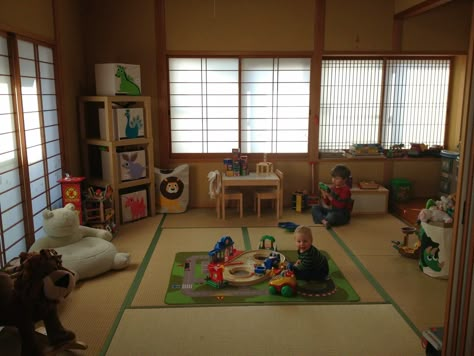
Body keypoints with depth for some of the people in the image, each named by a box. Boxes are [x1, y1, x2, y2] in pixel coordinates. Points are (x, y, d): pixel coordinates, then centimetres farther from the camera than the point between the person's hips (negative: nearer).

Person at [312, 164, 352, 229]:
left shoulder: (346, 190, -14)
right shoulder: (332, 188, 7)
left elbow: (340, 205, -24)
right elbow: (327, 203, 11)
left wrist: (330, 197, -28)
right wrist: (324, 196, -9)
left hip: (342, 214, -8)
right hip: (331, 210, 8)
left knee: (332, 216, -40)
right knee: (314, 208, -4)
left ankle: (321, 219, -11)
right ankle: (324, 221, -27)